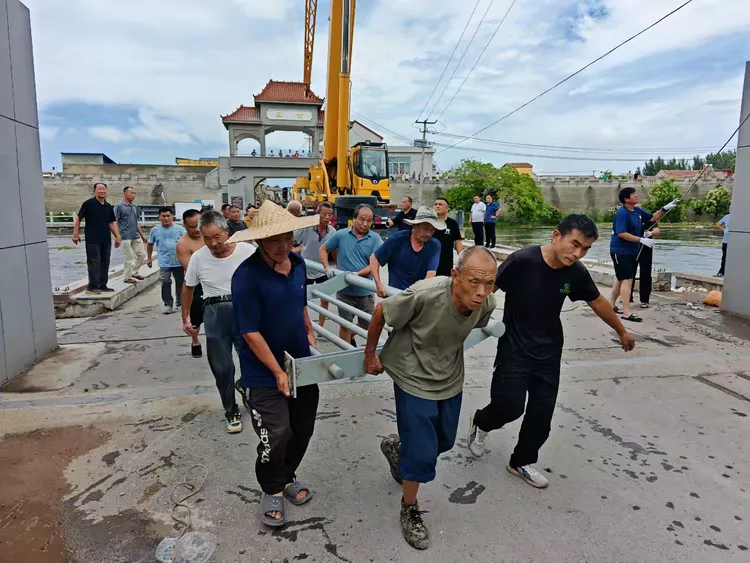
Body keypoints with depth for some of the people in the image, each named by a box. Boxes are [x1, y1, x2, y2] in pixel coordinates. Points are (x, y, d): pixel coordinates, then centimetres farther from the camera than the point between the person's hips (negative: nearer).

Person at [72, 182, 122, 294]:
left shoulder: (108, 206, 12)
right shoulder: (89, 203, -5)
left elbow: (112, 223, 15)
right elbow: (78, 218, -3)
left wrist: (117, 237, 7)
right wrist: (76, 234, -7)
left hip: (106, 239, 6)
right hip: (92, 240, -6)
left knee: (105, 262, 10)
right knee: (94, 263, -4)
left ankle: (103, 285, 19)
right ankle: (93, 286, 3)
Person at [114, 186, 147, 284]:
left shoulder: (135, 207, 16)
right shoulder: (119, 206, -5)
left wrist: (142, 235, 20)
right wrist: (117, 236, -16)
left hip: (136, 236, 7)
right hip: (126, 237, -7)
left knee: (142, 254, 7)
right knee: (129, 258, -2)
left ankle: (134, 272, 25)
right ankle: (127, 277, 11)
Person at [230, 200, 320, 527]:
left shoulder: (298, 264, -1)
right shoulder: (247, 275, -22)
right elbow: (250, 332, -19)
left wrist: (310, 335, 9)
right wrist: (278, 372, -16)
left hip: (302, 364, 6)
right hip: (264, 373, -6)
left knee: (303, 427, 16)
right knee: (276, 435, -3)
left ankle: (287, 477, 42)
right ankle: (272, 490, 27)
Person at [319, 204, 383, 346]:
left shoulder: (375, 238, -6)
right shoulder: (341, 235, -3)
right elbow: (323, 250, 10)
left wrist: (356, 274, -25)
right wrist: (327, 268, -5)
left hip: (366, 291, 1)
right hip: (345, 290, -1)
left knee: (367, 324, 16)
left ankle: (350, 337, 45)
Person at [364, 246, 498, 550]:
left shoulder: (487, 304, -19)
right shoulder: (424, 295, -36)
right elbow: (380, 313, -20)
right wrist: (370, 356, -7)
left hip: (451, 379, 6)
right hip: (415, 379, -6)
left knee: (443, 442, 23)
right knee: (422, 454, 0)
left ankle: (397, 447, 53)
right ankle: (410, 510, 30)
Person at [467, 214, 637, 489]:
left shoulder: (576, 272, -8)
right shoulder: (522, 260, -24)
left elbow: (597, 301, 10)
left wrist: (622, 331, 23)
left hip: (549, 352, 5)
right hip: (514, 348, -4)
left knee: (542, 412, 7)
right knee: (510, 407, -7)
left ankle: (521, 462, 31)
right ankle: (481, 423, 29)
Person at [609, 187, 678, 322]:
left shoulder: (637, 210, 8)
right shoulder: (622, 213, -19)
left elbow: (652, 218, 19)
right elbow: (621, 234, -26)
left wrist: (665, 208, 5)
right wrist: (641, 239, -28)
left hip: (631, 251, 10)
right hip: (621, 251, -10)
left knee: (621, 279, 16)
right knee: (627, 280, -12)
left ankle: (611, 305, 28)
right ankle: (626, 313, -12)